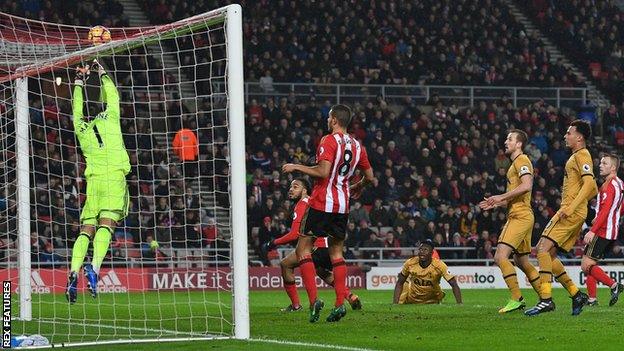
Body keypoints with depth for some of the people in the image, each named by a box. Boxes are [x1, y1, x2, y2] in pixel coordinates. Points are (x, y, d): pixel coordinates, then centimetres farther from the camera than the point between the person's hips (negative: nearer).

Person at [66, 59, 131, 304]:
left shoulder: (80, 128, 15)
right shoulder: (110, 118, 7)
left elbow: (77, 108, 33)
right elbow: (112, 94, 23)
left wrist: (79, 82, 44)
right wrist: (102, 73, 37)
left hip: (93, 180, 3)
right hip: (114, 176, -3)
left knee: (86, 230, 0)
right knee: (106, 224, -15)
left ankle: (73, 272, -16)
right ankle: (94, 267, -35)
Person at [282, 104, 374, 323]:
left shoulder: (329, 141, -10)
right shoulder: (357, 146, 10)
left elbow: (323, 171, -21)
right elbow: (369, 176, 17)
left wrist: (296, 167, -11)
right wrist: (359, 187, 37)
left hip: (322, 204, -7)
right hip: (343, 206, 7)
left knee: (303, 249, 0)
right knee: (336, 253, 14)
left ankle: (313, 299, -13)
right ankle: (339, 304, 3)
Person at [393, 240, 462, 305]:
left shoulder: (439, 265, -26)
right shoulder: (410, 264, -19)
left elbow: (454, 285, -26)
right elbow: (399, 283, -5)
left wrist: (459, 304, -37)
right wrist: (395, 303, -14)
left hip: (432, 300, -1)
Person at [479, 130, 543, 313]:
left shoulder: (521, 160, -8)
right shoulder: (516, 163, 24)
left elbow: (526, 185, -24)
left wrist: (501, 197, -18)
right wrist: (495, 203, 18)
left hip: (520, 217, -11)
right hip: (516, 216, 11)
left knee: (500, 257, -17)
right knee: (522, 261, 15)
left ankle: (517, 299, -17)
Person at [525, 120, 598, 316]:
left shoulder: (581, 156, -6)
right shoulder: (577, 157, 24)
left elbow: (589, 184, -20)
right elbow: (594, 190, 29)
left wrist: (570, 208, -25)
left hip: (571, 213, -10)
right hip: (569, 212, 10)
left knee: (544, 248, -18)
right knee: (546, 253, 8)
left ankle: (546, 300, -24)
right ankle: (576, 294, 9)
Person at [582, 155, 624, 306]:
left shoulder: (609, 185, -15)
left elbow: (605, 210, -24)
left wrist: (592, 231, -28)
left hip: (602, 232, -10)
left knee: (586, 265, -10)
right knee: (590, 265, 13)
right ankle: (592, 299, 10)